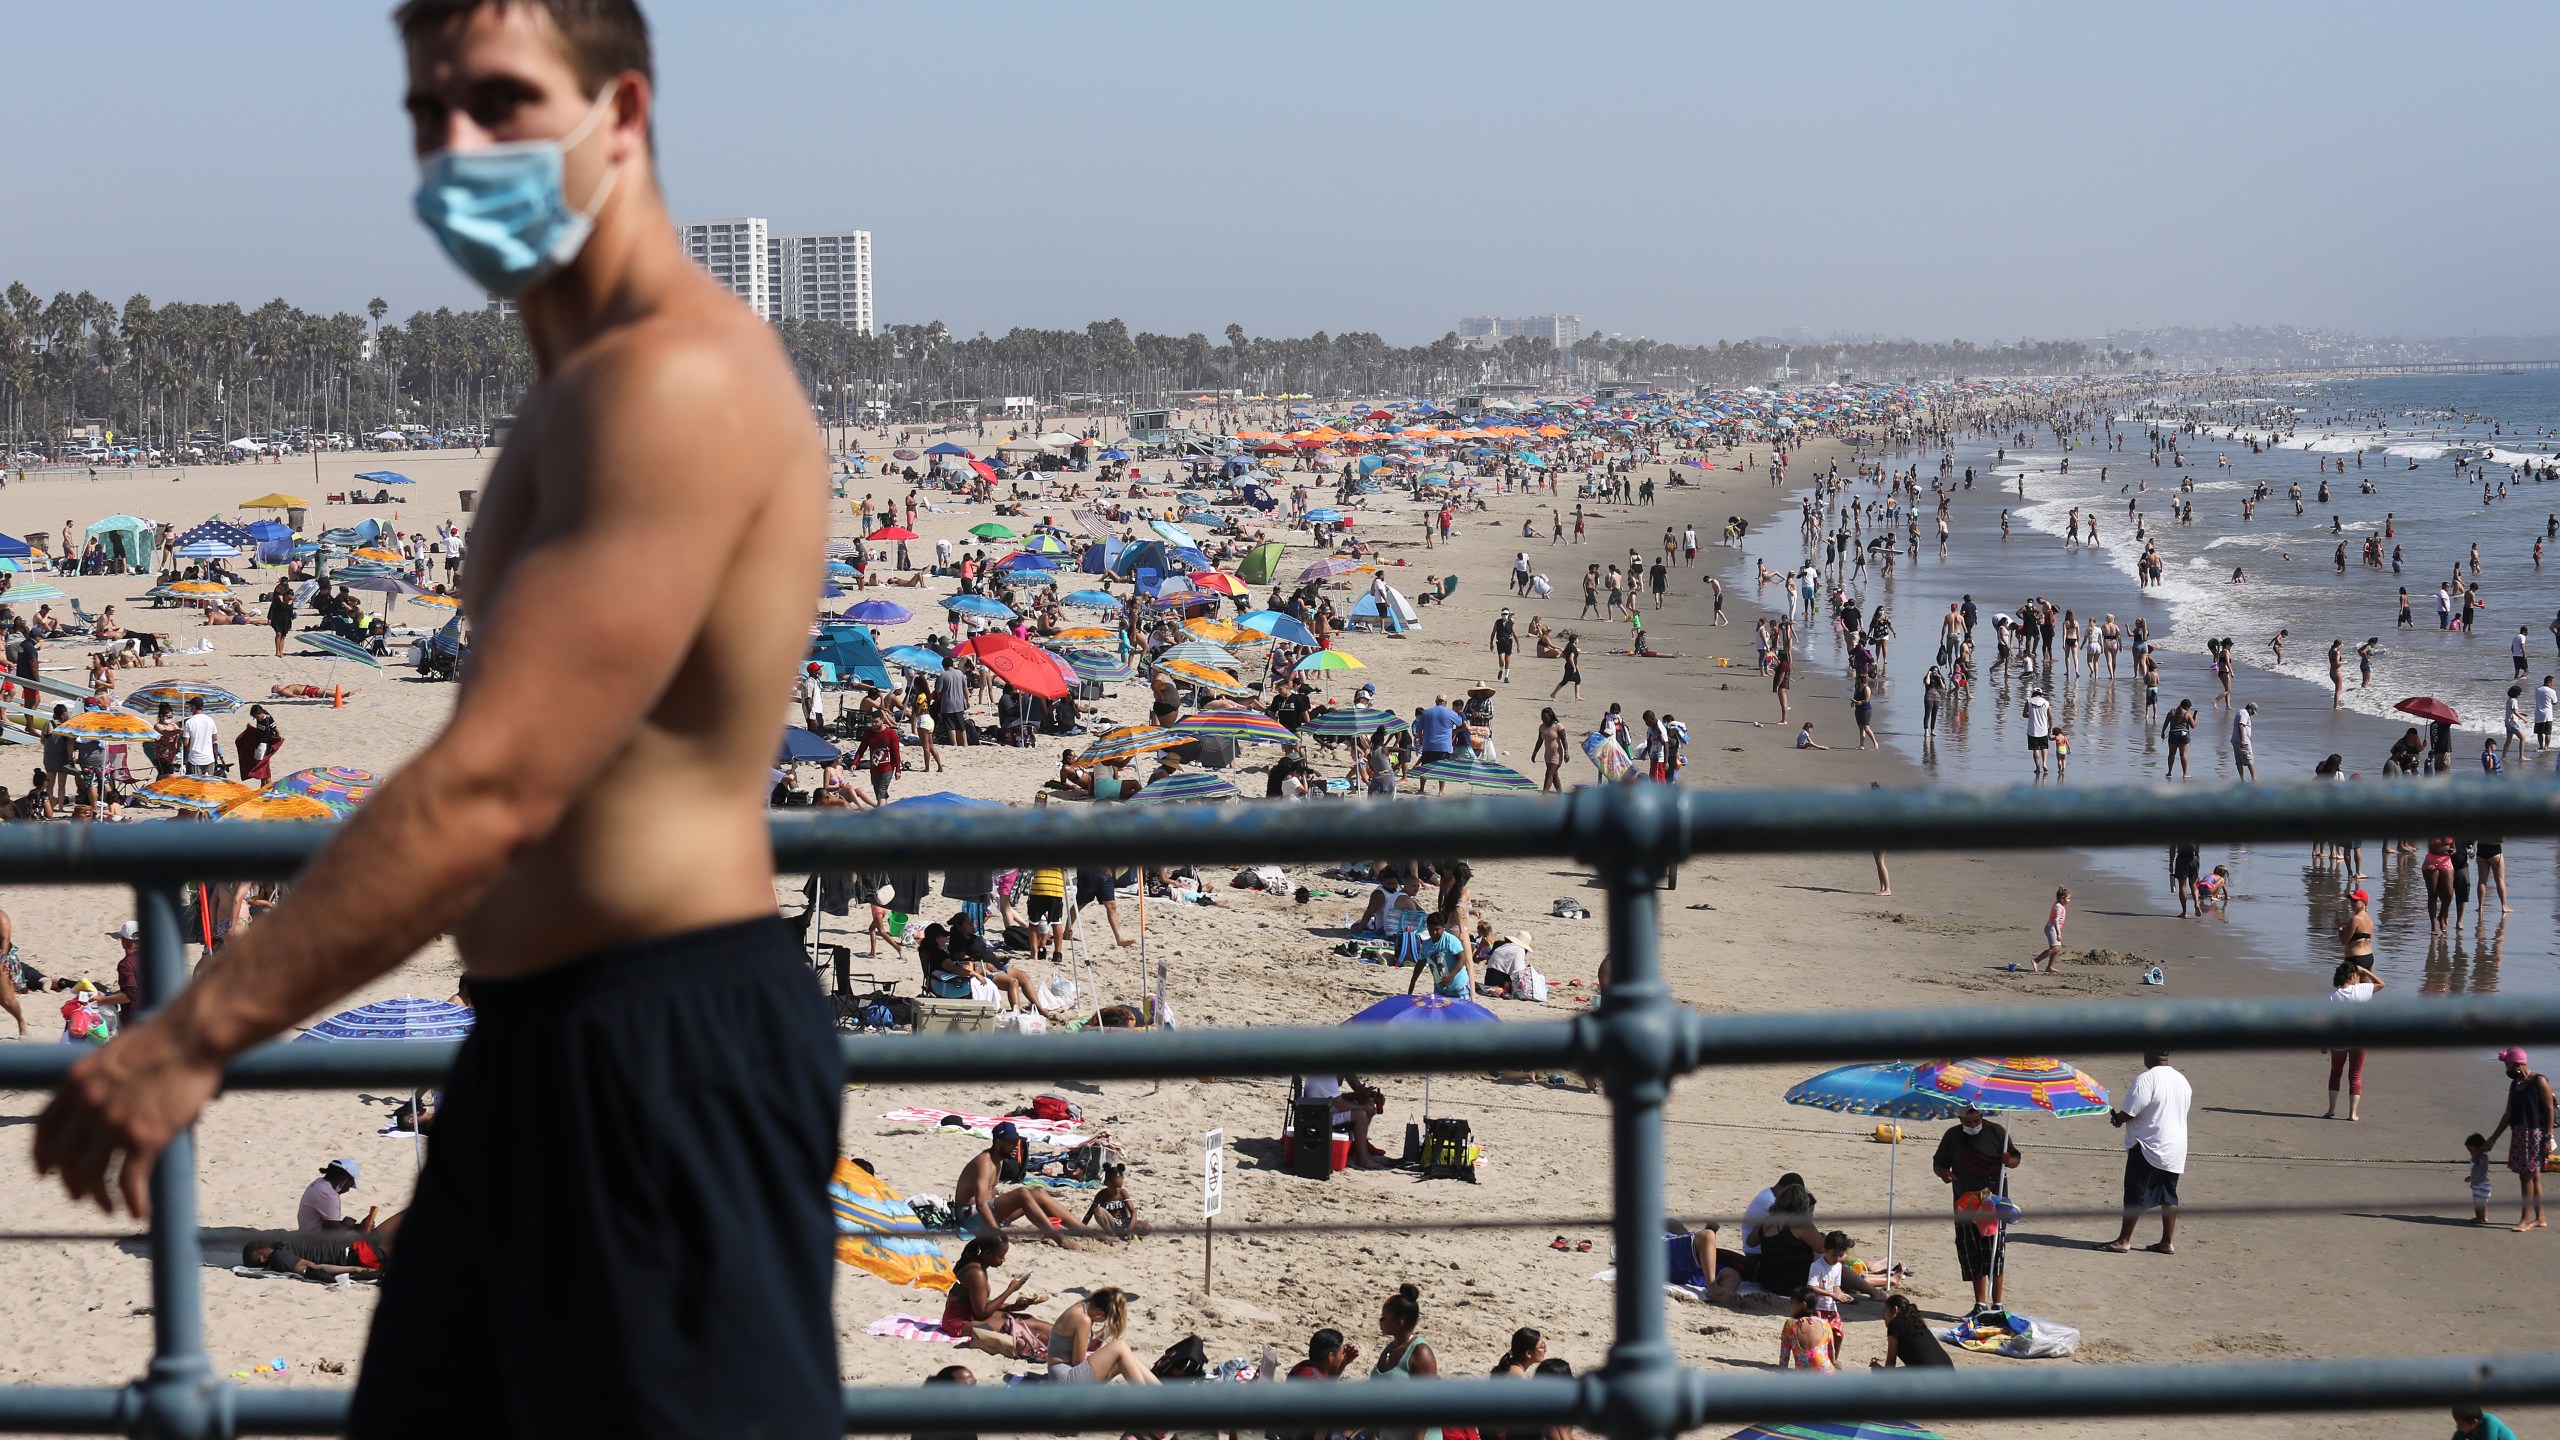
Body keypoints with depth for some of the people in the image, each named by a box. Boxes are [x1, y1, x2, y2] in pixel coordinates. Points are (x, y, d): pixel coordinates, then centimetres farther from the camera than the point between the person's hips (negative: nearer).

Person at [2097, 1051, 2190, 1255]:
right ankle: (2168, 1241, 14)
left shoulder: (2146, 1079, -18)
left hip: (2148, 1148, -7)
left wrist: (2117, 1119, 5)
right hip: (2176, 1149, 7)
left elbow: (2130, 1113, -19)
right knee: (2169, 1196, 12)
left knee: (2135, 1195, -1)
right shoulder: (2181, 1080, 7)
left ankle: (2124, 1240, 2)